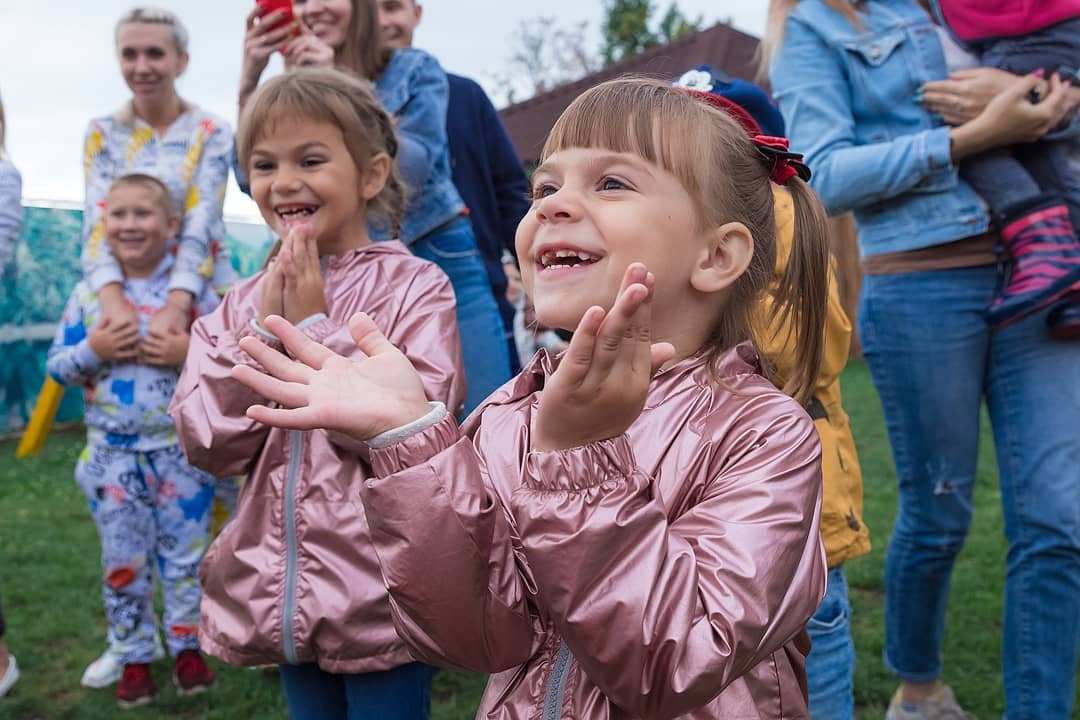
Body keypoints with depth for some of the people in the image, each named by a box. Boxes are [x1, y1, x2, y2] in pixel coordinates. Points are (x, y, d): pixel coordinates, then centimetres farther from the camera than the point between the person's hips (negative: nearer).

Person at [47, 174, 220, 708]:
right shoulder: (87, 294, 0)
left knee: (186, 555, 10)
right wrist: (91, 349, -15)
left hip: (182, 449, -1)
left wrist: (192, 352, -20)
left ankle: (188, 646, 27)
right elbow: (56, 367, 3)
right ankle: (134, 658, 24)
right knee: (123, 561, 10)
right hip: (112, 454, 1)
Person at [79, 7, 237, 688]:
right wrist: (112, 296, -24)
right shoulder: (102, 134, 7)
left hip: (203, 302, -2)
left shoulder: (212, 133, -1)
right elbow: (98, 221, -6)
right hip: (127, 301, 2)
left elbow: (200, 224, -12)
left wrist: (176, 305, -27)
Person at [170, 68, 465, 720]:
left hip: (379, 596, -5)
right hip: (284, 593, 5)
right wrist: (263, 330, -13)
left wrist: (315, 325, -18)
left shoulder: (416, 286, -11)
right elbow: (210, 445, -3)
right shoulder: (244, 303, 4)